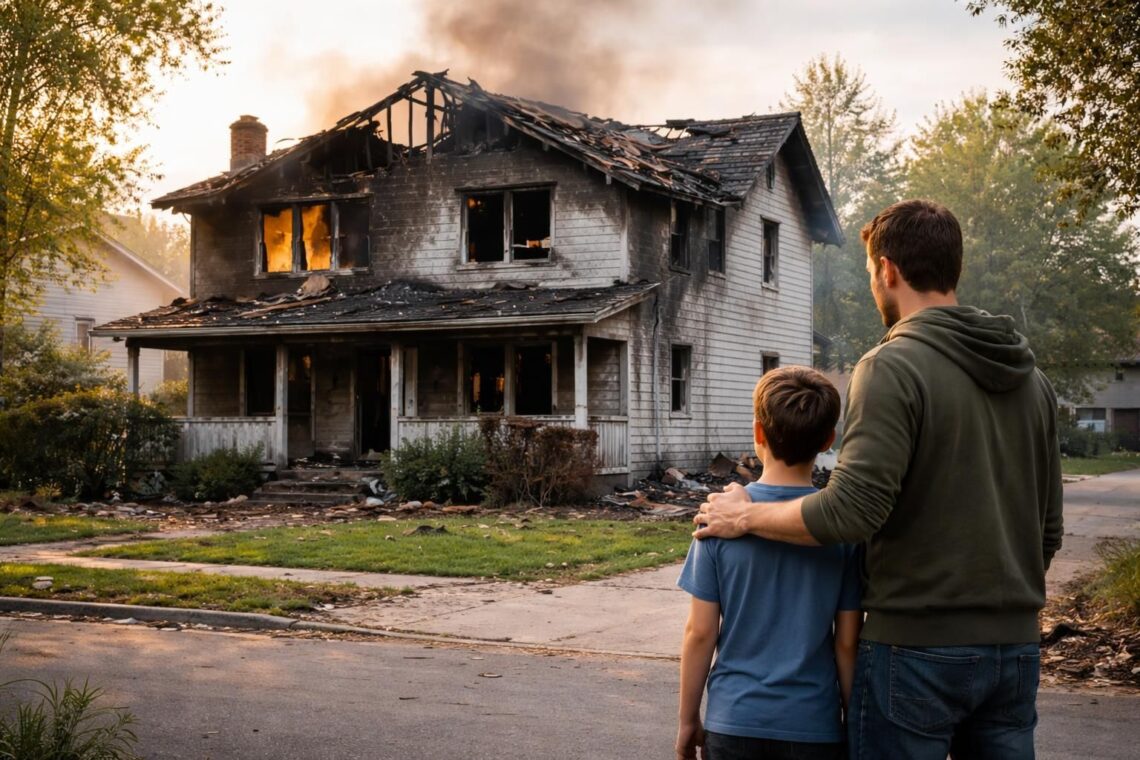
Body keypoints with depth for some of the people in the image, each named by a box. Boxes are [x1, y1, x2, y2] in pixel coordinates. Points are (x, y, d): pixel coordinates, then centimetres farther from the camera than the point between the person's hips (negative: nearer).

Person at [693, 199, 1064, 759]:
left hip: (917, 648, -6)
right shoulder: (1030, 378, 10)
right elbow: (1047, 529, 14)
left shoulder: (893, 366, -13)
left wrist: (745, 516, -7)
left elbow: (850, 512, -21)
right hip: (1015, 647, 7)